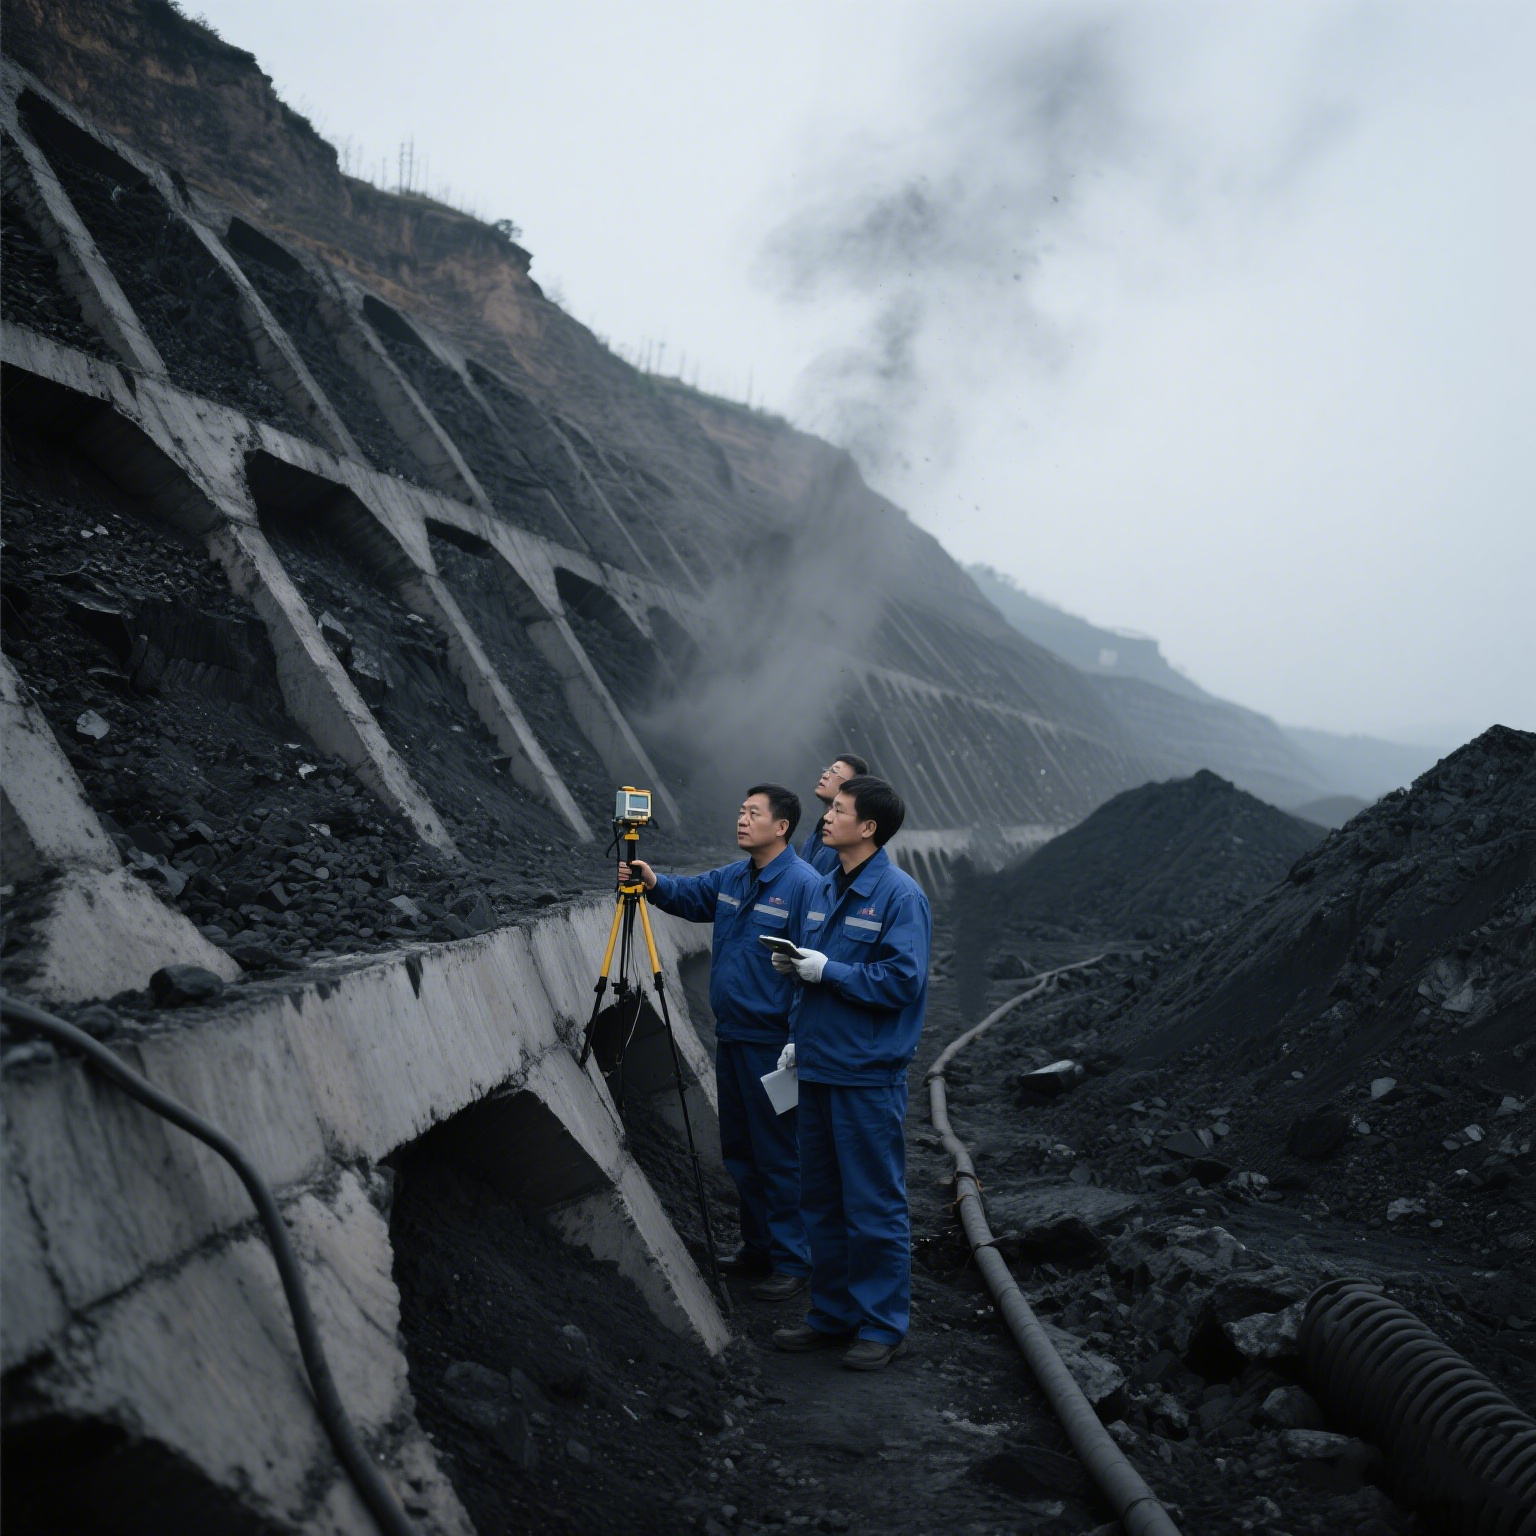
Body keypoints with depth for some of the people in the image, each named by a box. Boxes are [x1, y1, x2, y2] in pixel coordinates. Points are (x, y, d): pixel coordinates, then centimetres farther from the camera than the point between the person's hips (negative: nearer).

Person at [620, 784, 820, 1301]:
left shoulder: (803, 886, -16)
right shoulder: (731, 878, 9)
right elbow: (691, 894, 22)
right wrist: (654, 884, -1)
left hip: (771, 1044, -9)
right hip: (729, 1038, 9)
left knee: (777, 1156, -1)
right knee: (738, 1150, 17)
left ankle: (791, 1263, 10)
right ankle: (757, 1247, 31)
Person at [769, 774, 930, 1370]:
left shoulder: (899, 895, -12)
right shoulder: (824, 889, 12)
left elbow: (903, 981, -20)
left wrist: (828, 970, -18)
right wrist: (797, 1038, 13)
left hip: (868, 1075, -8)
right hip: (818, 1068, 8)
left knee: (874, 1205, 0)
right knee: (821, 1200, 15)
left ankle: (883, 1326, 11)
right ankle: (833, 1314, 27)